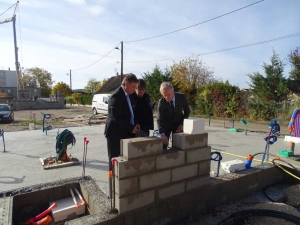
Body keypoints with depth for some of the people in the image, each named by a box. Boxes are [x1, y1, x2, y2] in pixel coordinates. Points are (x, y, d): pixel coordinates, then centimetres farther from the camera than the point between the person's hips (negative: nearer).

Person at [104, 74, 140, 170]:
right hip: (116, 134, -9)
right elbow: (116, 118, -22)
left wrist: (134, 124, 2)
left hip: (124, 133, 9)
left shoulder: (126, 95, 11)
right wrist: (131, 128, -16)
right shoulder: (117, 96, -18)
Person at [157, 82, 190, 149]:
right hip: (166, 124, -1)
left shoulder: (182, 97, -18)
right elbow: (159, 120, -24)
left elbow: (187, 111, -2)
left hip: (178, 123, 1)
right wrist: (162, 134, -39)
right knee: (163, 146, -4)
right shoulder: (161, 102, -22)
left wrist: (182, 124, -13)